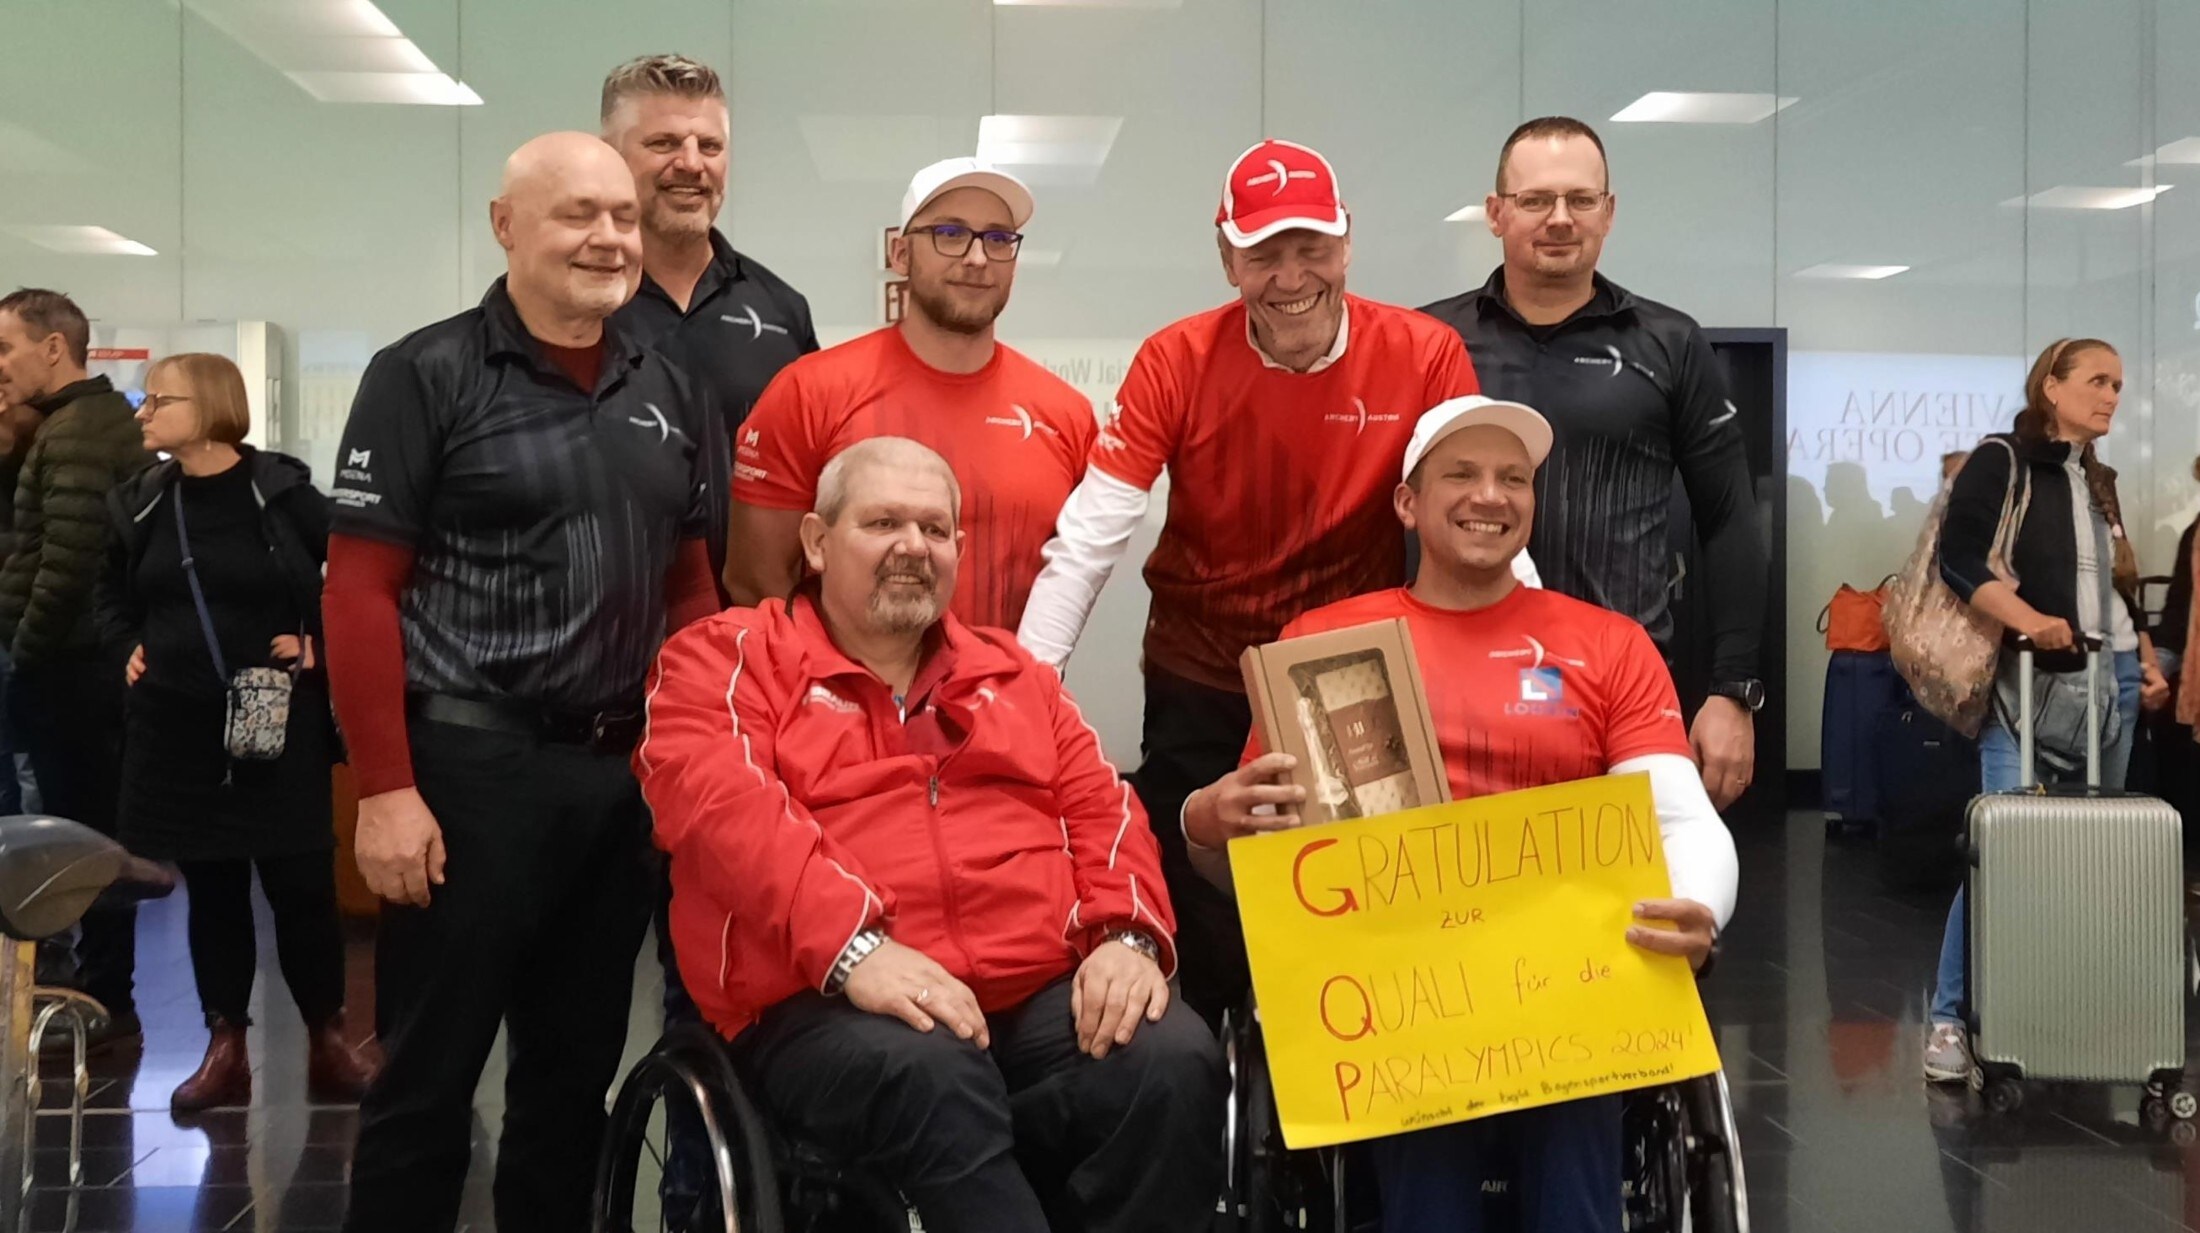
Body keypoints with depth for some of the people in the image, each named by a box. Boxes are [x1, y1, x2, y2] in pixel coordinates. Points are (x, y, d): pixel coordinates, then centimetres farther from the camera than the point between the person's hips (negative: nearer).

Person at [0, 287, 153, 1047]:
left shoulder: (74, 434, -15)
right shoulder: (109, 420, 16)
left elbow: (66, 561, -23)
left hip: (68, 665, -10)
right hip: (98, 658, 10)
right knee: (97, 832, 13)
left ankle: (105, 1006, 3)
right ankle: (103, 997, 20)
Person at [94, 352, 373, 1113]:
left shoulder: (283, 492, -7)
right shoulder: (137, 502, 5)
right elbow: (114, 599, 19)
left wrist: (320, 644, -9)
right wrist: (129, 648, 2)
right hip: (176, 724, 4)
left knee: (301, 886, 1)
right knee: (211, 889, 10)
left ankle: (327, 1042, 15)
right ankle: (225, 1048, 19)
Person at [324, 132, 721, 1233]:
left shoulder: (662, 391, 12)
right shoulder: (425, 377, -5)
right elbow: (358, 589, -10)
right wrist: (386, 788, -16)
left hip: (623, 772, 6)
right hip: (470, 767, -5)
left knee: (579, 1063, 16)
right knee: (430, 1074, 3)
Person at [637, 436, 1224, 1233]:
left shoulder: (1011, 673, 25)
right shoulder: (728, 658, 9)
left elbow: (1102, 806, 18)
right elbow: (722, 803, -9)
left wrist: (1127, 935, -5)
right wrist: (852, 946, -25)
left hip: (1046, 991, 5)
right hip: (827, 1003, -4)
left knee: (1173, 1061, -25)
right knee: (934, 1078, -38)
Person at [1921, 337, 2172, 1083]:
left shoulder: (2100, 480, 18)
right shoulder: (2001, 461, -3)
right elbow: (1958, 556, -14)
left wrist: (2146, 663, 15)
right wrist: (2029, 621, -24)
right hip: (2029, 683, -7)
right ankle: (1951, 1018, -5)